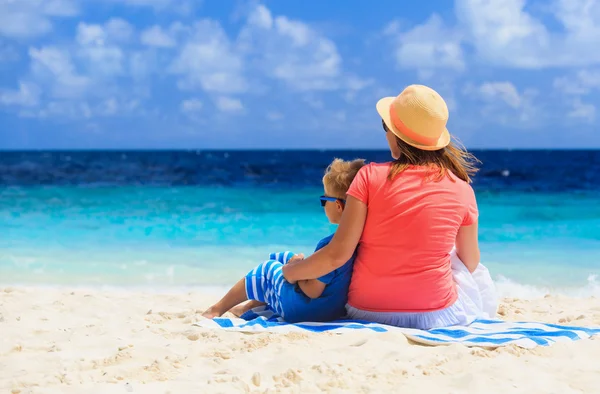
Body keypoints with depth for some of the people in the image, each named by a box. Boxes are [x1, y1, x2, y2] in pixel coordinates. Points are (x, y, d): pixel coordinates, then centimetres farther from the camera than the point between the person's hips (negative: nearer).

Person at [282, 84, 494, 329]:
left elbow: (337, 254, -17)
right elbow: (470, 264, 6)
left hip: (367, 310, 0)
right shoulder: (461, 189, -8)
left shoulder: (371, 176, -13)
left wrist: (289, 272, 0)